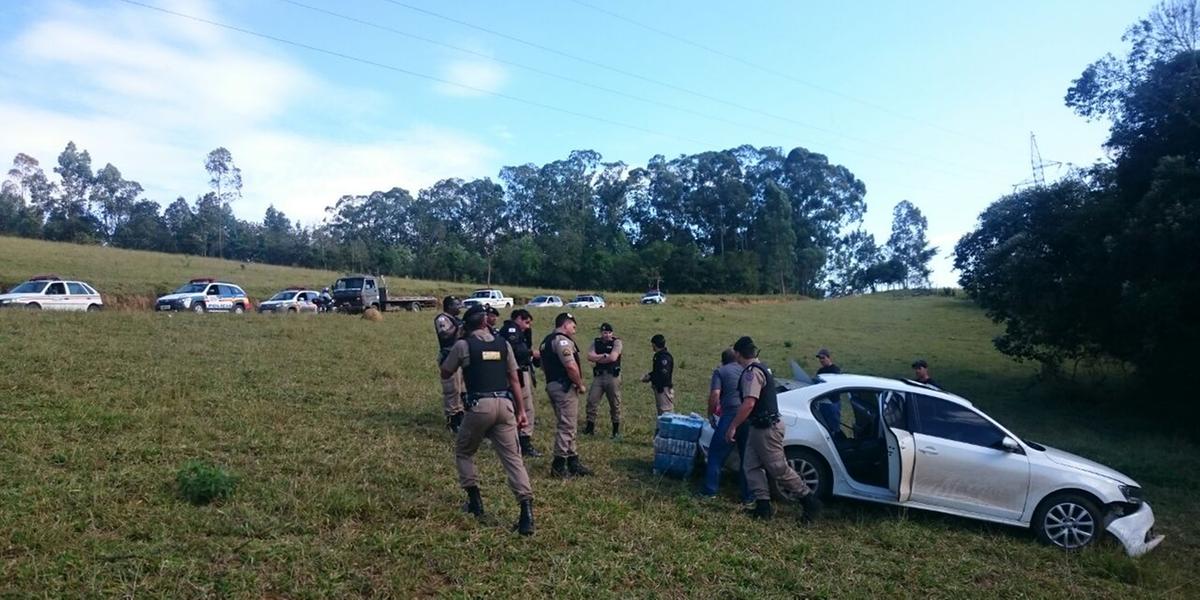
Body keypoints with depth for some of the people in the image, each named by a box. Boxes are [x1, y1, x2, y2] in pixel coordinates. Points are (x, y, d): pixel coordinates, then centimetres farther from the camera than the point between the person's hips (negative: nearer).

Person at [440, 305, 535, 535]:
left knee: (463, 452, 21)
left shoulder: (463, 345, 2)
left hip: (480, 405, -3)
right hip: (505, 405, 3)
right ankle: (526, 510, -11)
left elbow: (445, 374, 15)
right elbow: (514, 379, 11)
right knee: (512, 456, 1)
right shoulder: (503, 344, 11)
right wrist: (521, 411, 15)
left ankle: (475, 501, 20)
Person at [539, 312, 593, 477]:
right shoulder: (562, 340, -14)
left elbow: (544, 366, 24)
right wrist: (580, 385, -11)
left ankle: (573, 462, 22)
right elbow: (571, 366, -23)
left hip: (551, 385, 10)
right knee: (566, 426, -4)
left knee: (567, 426, 16)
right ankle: (559, 466, -1)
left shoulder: (547, 341, 17)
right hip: (565, 387, -10)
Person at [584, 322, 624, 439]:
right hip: (598, 376, 3)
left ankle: (616, 431, 13)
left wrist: (598, 358, -5)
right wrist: (604, 356, -11)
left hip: (612, 376, -3)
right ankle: (590, 427, 13)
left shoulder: (616, 342, -2)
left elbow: (613, 358, -16)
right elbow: (590, 357, -4)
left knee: (615, 404, 3)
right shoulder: (595, 342, 9)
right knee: (591, 401, 1)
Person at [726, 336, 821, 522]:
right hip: (759, 427, 10)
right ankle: (763, 506, 8)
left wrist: (733, 427, -22)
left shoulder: (752, 372, -19)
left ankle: (809, 500, 9)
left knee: (779, 469, -3)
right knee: (751, 466, 8)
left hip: (766, 429, -10)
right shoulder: (760, 368, 14)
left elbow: (748, 404, -28)